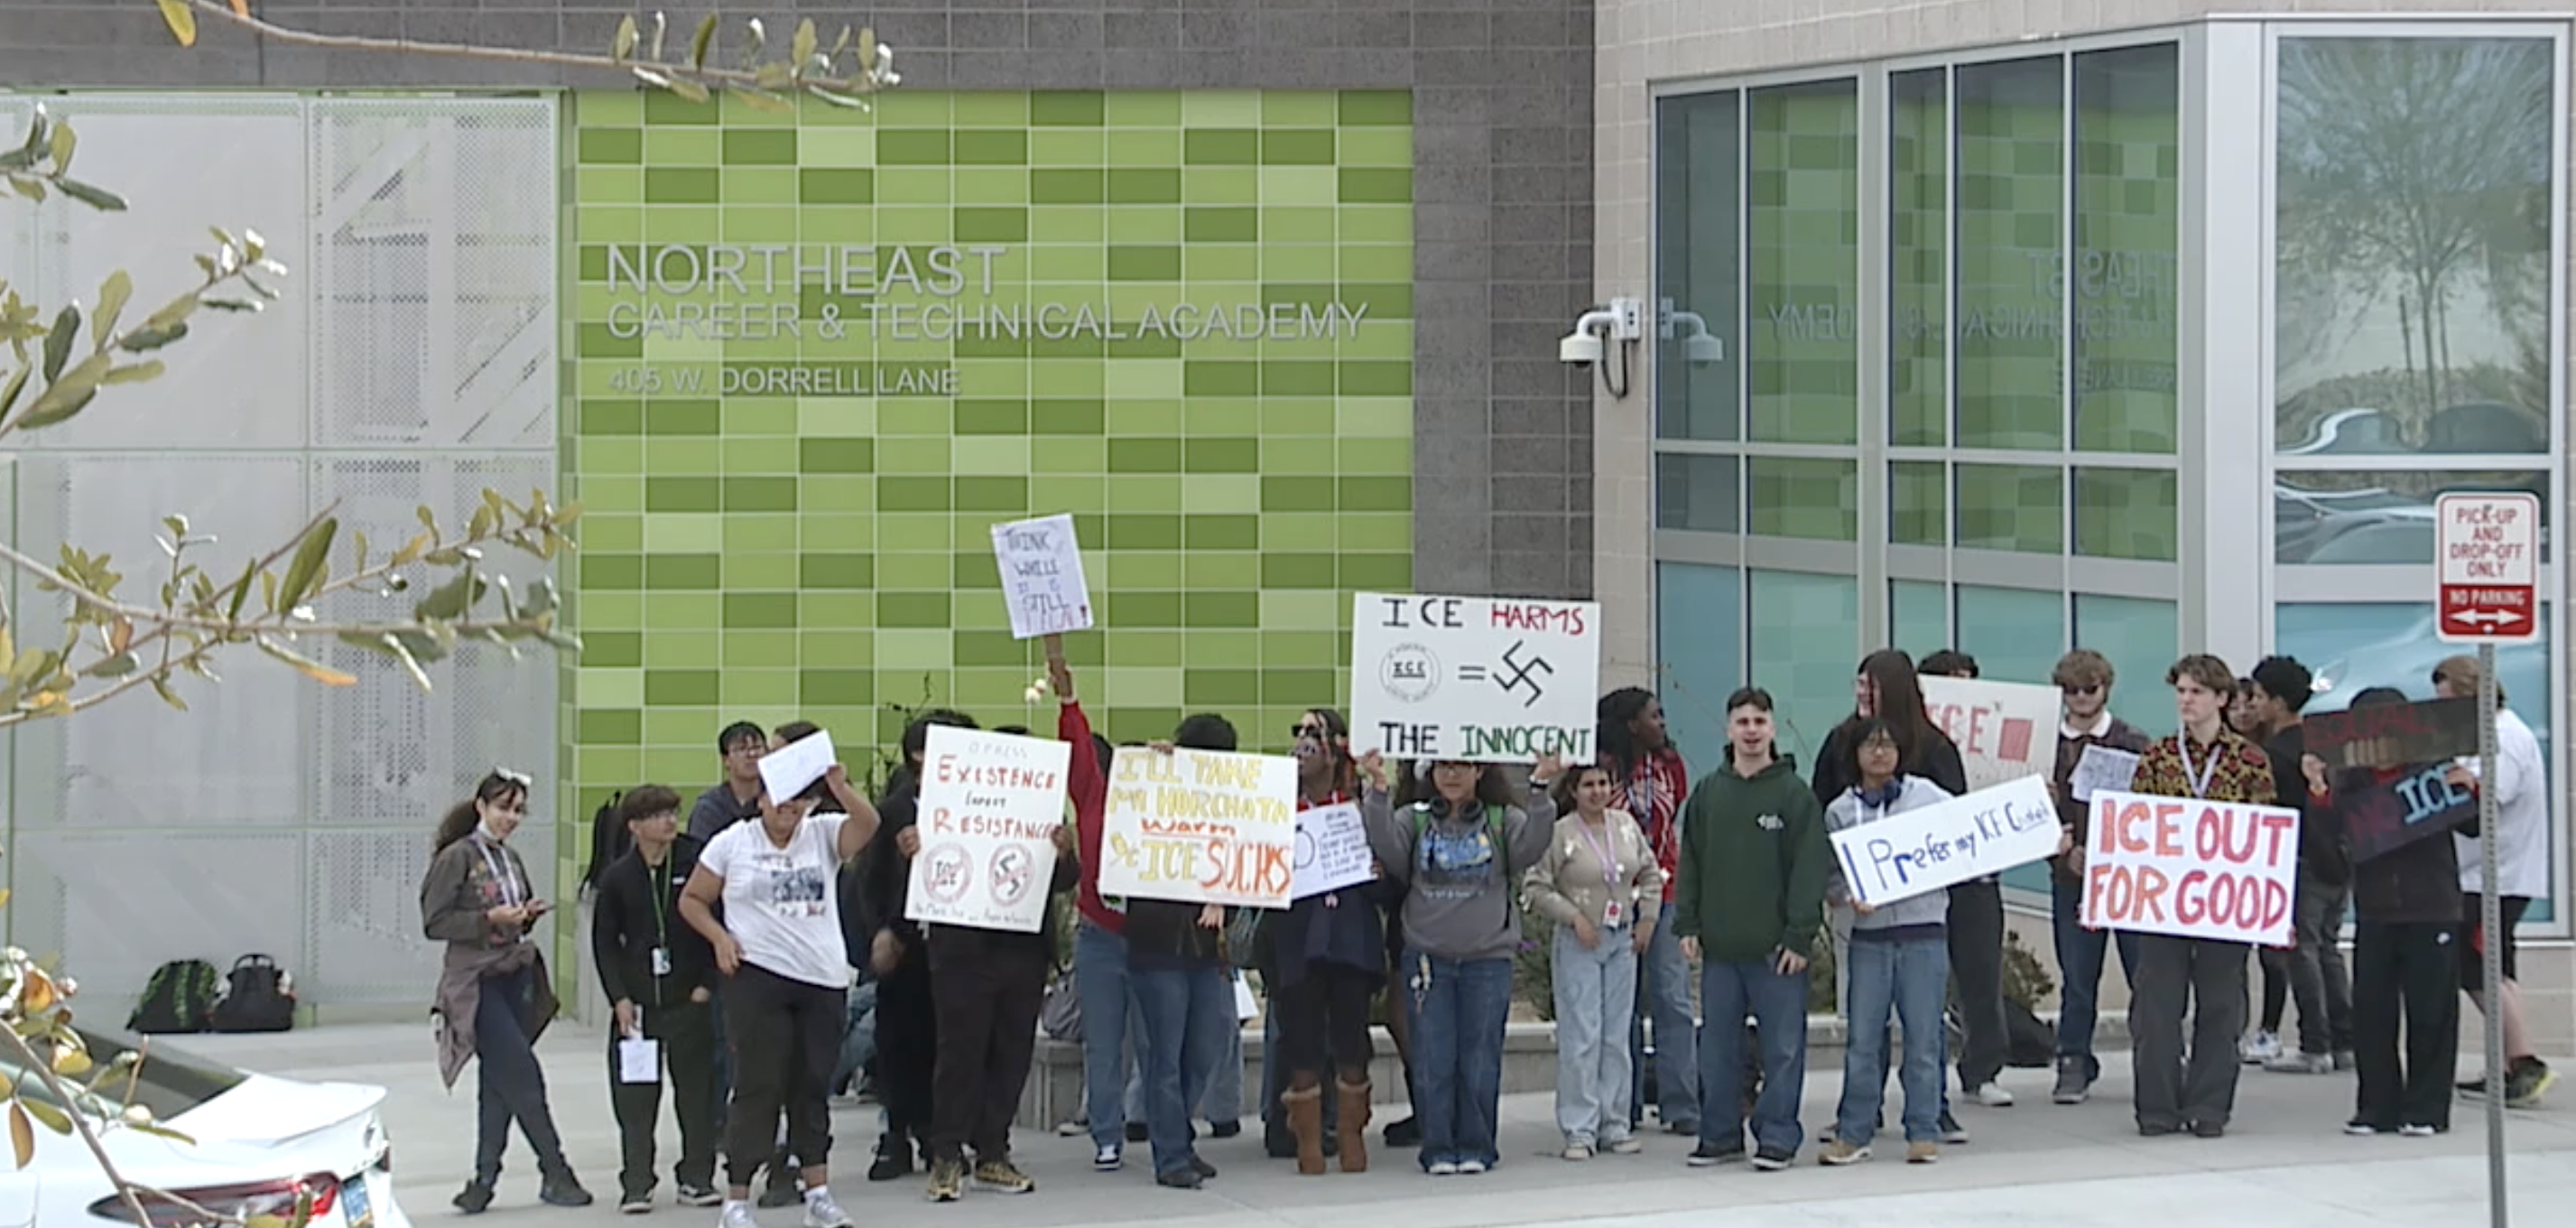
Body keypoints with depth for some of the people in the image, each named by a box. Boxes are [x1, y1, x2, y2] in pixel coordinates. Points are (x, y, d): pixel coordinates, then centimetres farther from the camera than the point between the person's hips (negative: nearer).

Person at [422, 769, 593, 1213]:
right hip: (477, 981, -7)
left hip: (516, 978, 7)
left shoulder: (510, 859, 13)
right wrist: (490, 920, -20)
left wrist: (529, 915, 1)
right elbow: (434, 923, -12)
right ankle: (555, 1174, -1)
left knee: (498, 1082, 7)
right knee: (523, 1076, -8)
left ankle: (485, 1180, 13)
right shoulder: (457, 857, -9)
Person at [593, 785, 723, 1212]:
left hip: (690, 997, -1)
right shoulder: (617, 877, 1)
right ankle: (636, 1184, 8)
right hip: (637, 1000, 1)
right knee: (634, 1096, 1)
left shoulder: (695, 865, -3)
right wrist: (619, 997, -3)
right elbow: (604, 941, 6)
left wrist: (707, 985, -5)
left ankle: (697, 1177, 15)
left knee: (696, 1089, 4)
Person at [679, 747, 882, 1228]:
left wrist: (839, 788, -28)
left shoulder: (824, 835, 6)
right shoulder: (732, 843, 2)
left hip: (824, 980, 3)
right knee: (759, 1086, -5)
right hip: (757, 976, -3)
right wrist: (720, 937, -8)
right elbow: (692, 900, 8)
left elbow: (868, 825, -13)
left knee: (813, 1087, 9)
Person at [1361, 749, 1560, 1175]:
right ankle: (1438, 1148, 7)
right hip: (1427, 957, 0)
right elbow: (1388, 848, -9)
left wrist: (1540, 790, -20)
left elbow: (1530, 848, -10)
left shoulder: (1503, 820, 5)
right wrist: (1377, 790, -18)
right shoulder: (1414, 819, 6)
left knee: (1480, 1056, 3)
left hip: (1488, 959, 0)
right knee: (1433, 1057, 1)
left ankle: (1476, 1146, 12)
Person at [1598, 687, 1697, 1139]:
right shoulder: (1604, 768, -6)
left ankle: (1681, 1106, -2)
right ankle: (1626, 1107, 11)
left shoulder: (1670, 765, 6)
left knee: (1673, 999, -3)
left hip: (1665, 895, 3)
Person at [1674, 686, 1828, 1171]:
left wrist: (1799, 935, -10)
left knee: (1783, 1045, 0)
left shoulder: (1794, 795, -2)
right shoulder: (1707, 794, 9)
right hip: (1719, 947, 4)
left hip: (1776, 948, -4)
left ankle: (1777, 1135, 6)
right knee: (1718, 1047, 8)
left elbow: (1810, 869, -5)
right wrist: (1688, 925, 5)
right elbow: (1691, 863, 13)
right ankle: (1719, 1133, 17)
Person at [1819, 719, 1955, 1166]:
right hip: (1869, 934, 1)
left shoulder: (1926, 795, 4)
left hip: (1924, 932, -1)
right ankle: (1853, 1133, 9)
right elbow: (1831, 876, 7)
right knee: (1863, 1039, 1)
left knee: (1923, 1037, 2)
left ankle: (1924, 1133, 10)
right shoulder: (1840, 811, 6)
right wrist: (1851, 898, -12)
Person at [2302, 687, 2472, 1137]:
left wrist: (2471, 791, -17)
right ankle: (2378, 1106, 13)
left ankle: (2425, 1109, 10)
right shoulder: (2352, 779, 4)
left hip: (2431, 911, -2)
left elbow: (2472, 827, 2)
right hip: (2374, 912, 2)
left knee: (2430, 1013, 2)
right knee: (2372, 1012, 5)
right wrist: (2318, 791, -23)